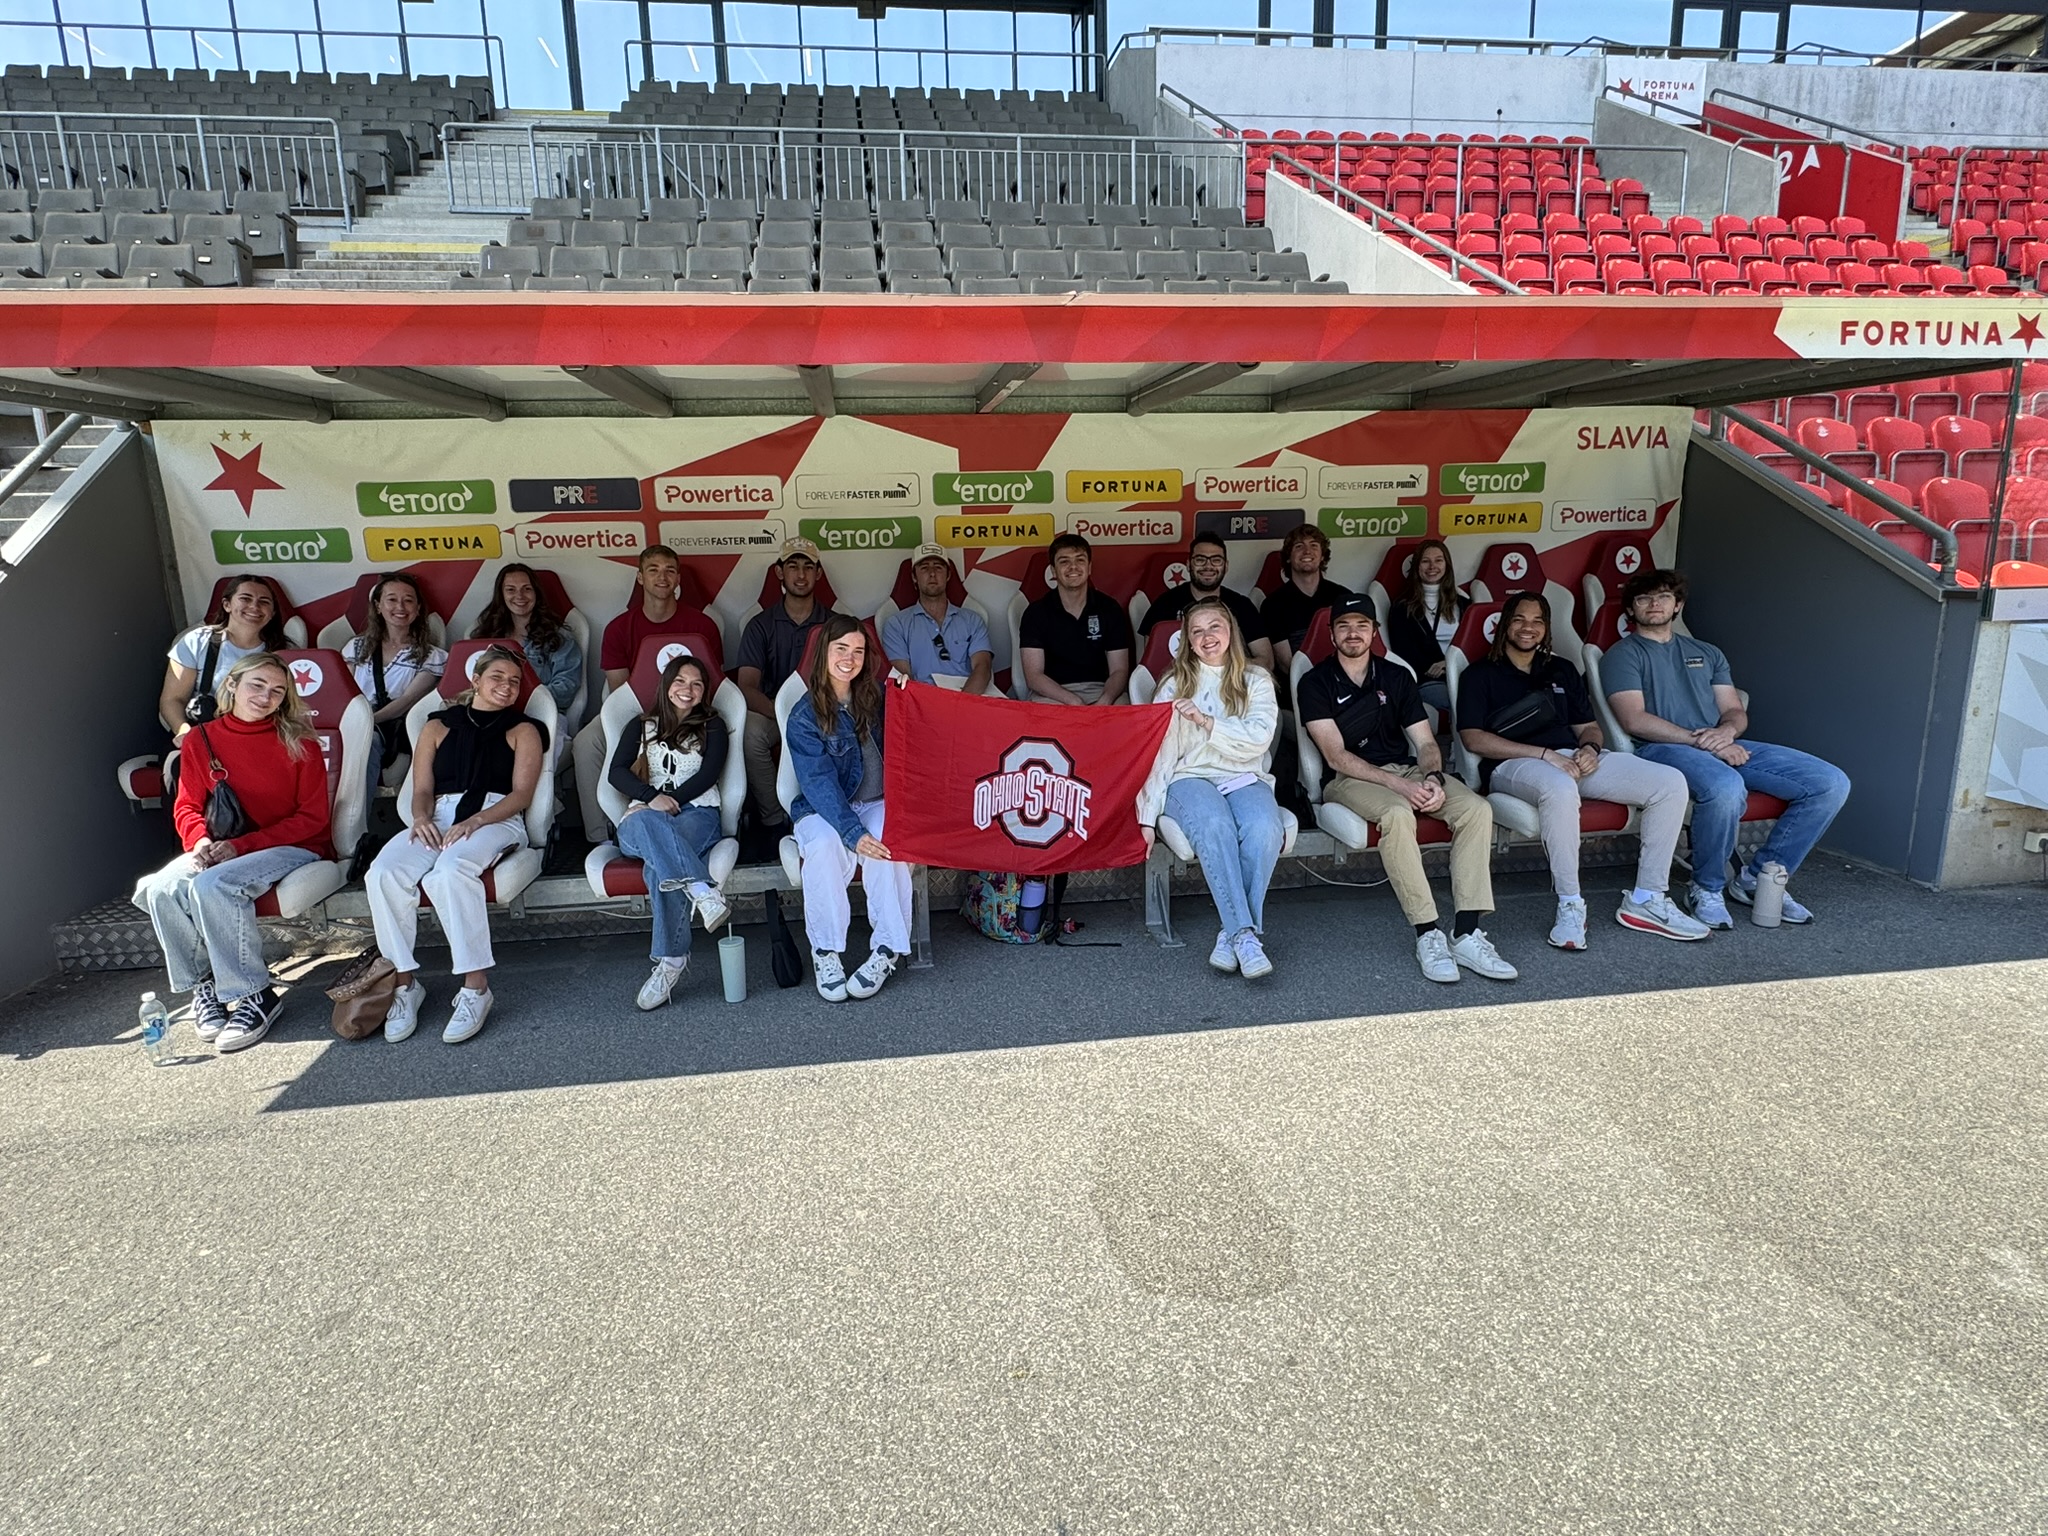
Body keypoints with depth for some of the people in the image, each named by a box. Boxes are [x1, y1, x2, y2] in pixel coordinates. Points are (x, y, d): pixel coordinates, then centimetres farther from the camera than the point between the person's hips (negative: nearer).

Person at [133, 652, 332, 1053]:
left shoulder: (298, 743, -5)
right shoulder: (200, 740, 6)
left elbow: (312, 818, -6)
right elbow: (187, 807, 12)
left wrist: (241, 845, -15)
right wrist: (200, 840, -12)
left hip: (293, 847, -4)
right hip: (220, 850, 5)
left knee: (212, 885, -31)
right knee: (159, 888, -24)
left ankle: (251, 997, -19)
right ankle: (204, 985, -5)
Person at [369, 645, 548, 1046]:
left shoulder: (522, 731, 15)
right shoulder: (438, 726, 22)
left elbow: (521, 793, 2)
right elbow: (422, 790, 14)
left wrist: (474, 821, -15)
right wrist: (422, 818, -10)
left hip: (497, 818, -3)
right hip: (439, 817, 3)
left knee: (449, 871, -37)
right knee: (384, 873, -28)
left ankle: (476, 986, -33)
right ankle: (405, 983, -19)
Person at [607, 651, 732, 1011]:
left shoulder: (712, 728, 21)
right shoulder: (641, 727, 25)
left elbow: (709, 774, 3)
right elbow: (617, 773, 8)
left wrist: (671, 801, -12)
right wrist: (653, 797, -12)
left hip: (697, 815, -1)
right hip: (642, 817, 1)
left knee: (660, 863, -37)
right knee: (645, 823, -40)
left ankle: (671, 960, -44)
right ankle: (702, 891, -54)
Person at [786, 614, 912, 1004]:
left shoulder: (876, 695, 8)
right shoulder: (804, 716, -4)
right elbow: (819, 783, -15)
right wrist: (854, 832, -29)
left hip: (878, 803, 2)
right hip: (825, 810, -2)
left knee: (887, 843, -32)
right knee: (825, 846, -34)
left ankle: (888, 949, -29)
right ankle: (825, 953, -26)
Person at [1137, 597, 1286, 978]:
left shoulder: (1256, 681, 12)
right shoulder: (1175, 686, 12)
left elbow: (1259, 739, -4)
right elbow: (1159, 756, 4)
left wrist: (1207, 722, -17)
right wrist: (1147, 817, -6)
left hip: (1245, 778, 1)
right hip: (1191, 778, -1)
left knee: (1265, 830, -33)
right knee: (1215, 826, -36)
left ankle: (1233, 933, -22)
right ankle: (1245, 933, -33)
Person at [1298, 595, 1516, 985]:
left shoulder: (1397, 676, 14)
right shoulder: (1316, 683, 0)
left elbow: (1425, 741, 8)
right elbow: (1336, 756, -10)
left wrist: (1433, 778, -15)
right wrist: (1397, 783, -20)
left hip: (1406, 770, 5)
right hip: (1349, 778, -5)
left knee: (1477, 809, -21)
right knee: (1397, 814, -38)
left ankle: (1466, 933, -25)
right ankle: (1428, 935, -33)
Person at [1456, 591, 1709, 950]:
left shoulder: (1562, 671, 27)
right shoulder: (1480, 674, 9)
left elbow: (1588, 726, 24)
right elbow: (1473, 738, -5)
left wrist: (1591, 748, -4)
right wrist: (1545, 754, -13)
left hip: (1574, 758, 6)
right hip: (1514, 763, -6)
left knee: (1671, 783, -15)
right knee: (1560, 789, -43)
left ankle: (1645, 900, -9)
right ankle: (1570, 906, -29)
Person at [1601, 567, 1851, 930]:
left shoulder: (1707, 653, 27)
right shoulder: (1623, 655, 6)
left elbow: (1736, 711, 18)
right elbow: (1634, 720, -8)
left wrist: (1727, 731, -7)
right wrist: (1699, 741, -15)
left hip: (1725, 747, 7)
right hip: (1663, 749, -7)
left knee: (1831, 783, -9)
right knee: (1726, 787, -40)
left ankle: (1759, 878, 0)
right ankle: (1708, 889, -16)